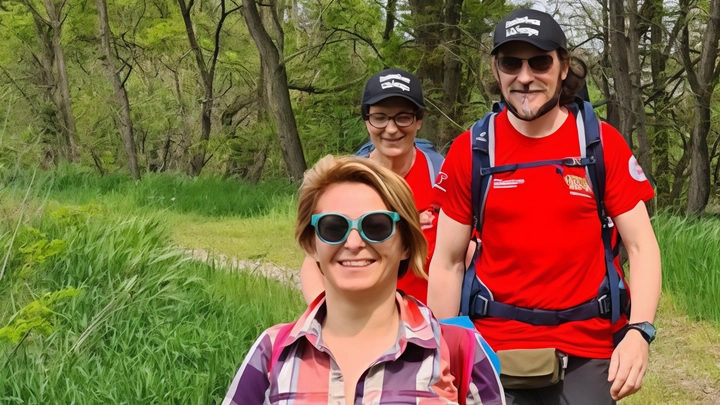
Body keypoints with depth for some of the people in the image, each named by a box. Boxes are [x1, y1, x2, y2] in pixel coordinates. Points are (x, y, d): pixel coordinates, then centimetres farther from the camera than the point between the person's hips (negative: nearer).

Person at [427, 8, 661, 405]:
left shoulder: (603, 143, -2)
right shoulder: (469, 151, -1)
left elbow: (641, 246, -3)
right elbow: (448, 262, 3)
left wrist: (639, 332, -17)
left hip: (588, 353, 0)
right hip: (495, 352, 0)